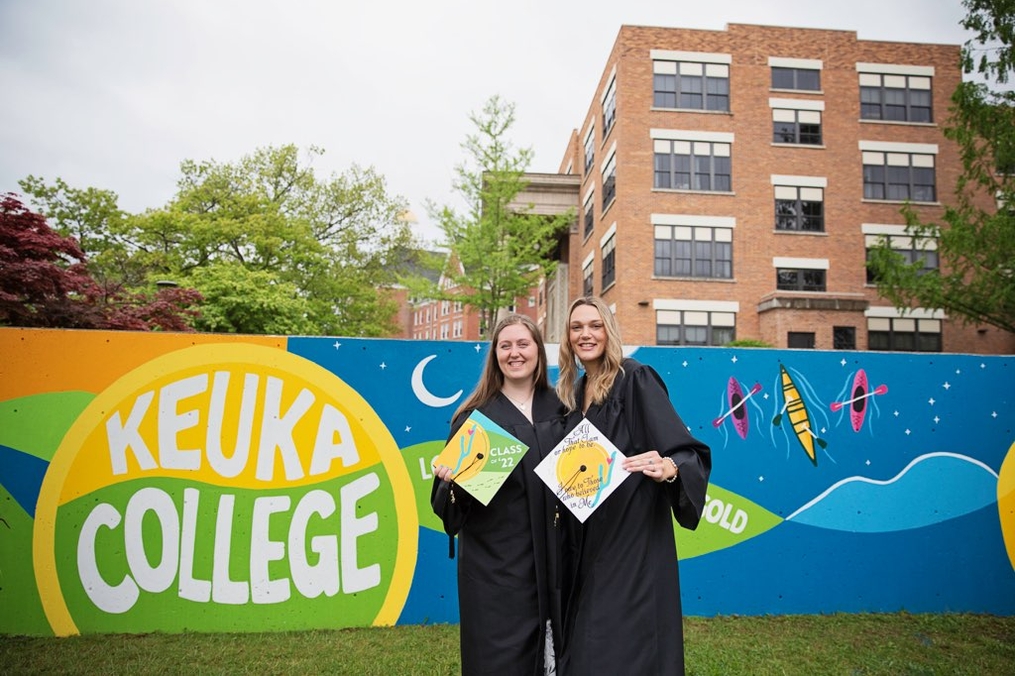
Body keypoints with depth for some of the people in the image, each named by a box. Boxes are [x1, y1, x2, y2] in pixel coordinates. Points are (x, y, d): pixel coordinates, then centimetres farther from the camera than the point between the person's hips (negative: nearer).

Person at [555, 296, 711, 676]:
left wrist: (668, 468, -37)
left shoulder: (636, 379, -10)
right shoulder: (571, 393, 10)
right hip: (588, 540, 7)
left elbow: (689, 452, -18)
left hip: (634, 535, -7)